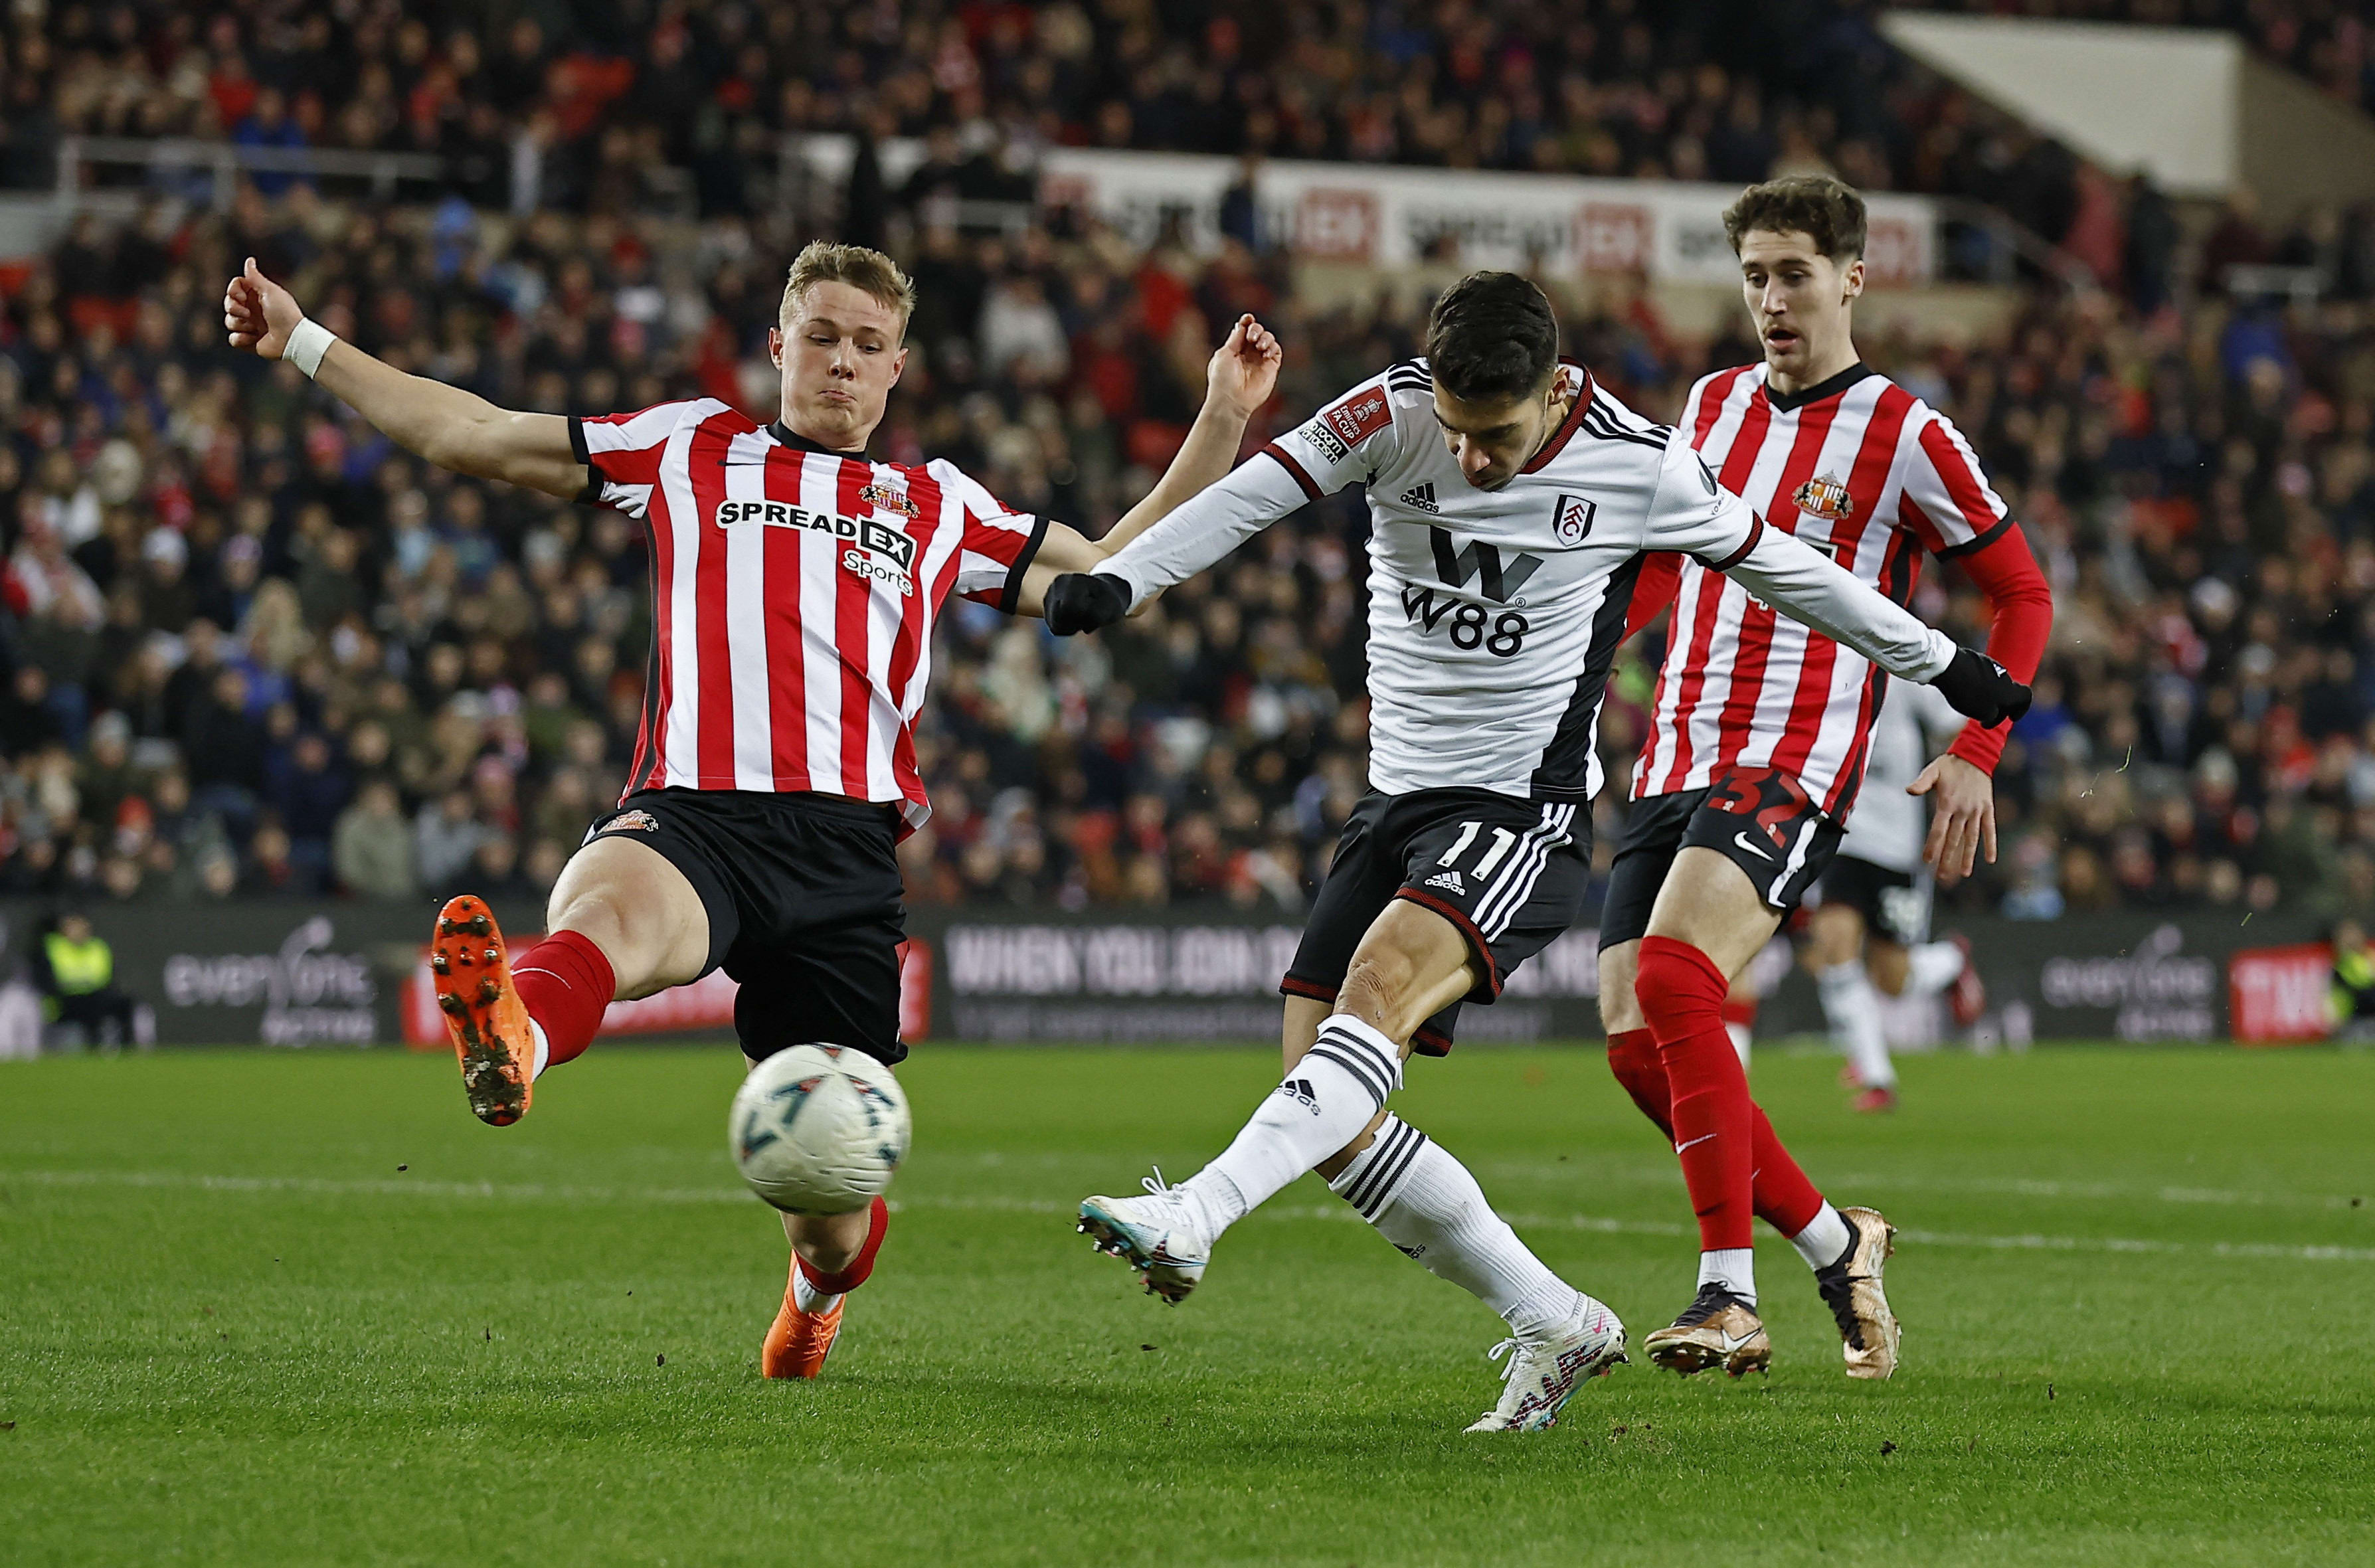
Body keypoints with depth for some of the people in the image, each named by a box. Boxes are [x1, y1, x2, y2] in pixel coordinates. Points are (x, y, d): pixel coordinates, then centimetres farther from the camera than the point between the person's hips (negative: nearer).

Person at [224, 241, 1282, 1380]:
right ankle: (511, 1040, -76)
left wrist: (1221, 422, 23)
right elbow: (466, 434, 24)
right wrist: (303, 344, 20)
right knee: (606, 906, -41)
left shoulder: (936, 506, 25)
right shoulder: (691, 449, 21)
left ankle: (821, 1285, 41)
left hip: (846, 850, 2)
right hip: (690, 816, -2)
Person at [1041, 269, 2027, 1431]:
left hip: (1523, 810, -5)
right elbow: (1253, 495, -19)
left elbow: (1778, 567, 9)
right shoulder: (1394, 414, -5)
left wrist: (1937, 662, 20)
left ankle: (1189, 1222, -45)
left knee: (1381, 984, -32)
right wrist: (1116, 580, -36)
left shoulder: (1638, 467, -7)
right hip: (1396, 799, 5)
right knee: (1331, 1117, -3)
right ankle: (1557, 1328, 8)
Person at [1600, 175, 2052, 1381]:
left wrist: (1976, 755, -7)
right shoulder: (1714, 403, 15)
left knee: (1672, 976, -28)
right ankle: (1833, 1244, 16)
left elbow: (2021, 592, 4)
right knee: (1637, 1042, -3)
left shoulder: (1903, 433, -2)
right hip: (1673, 761, 7)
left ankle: (1730, 1298, -26)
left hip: (1795, 768, -7)